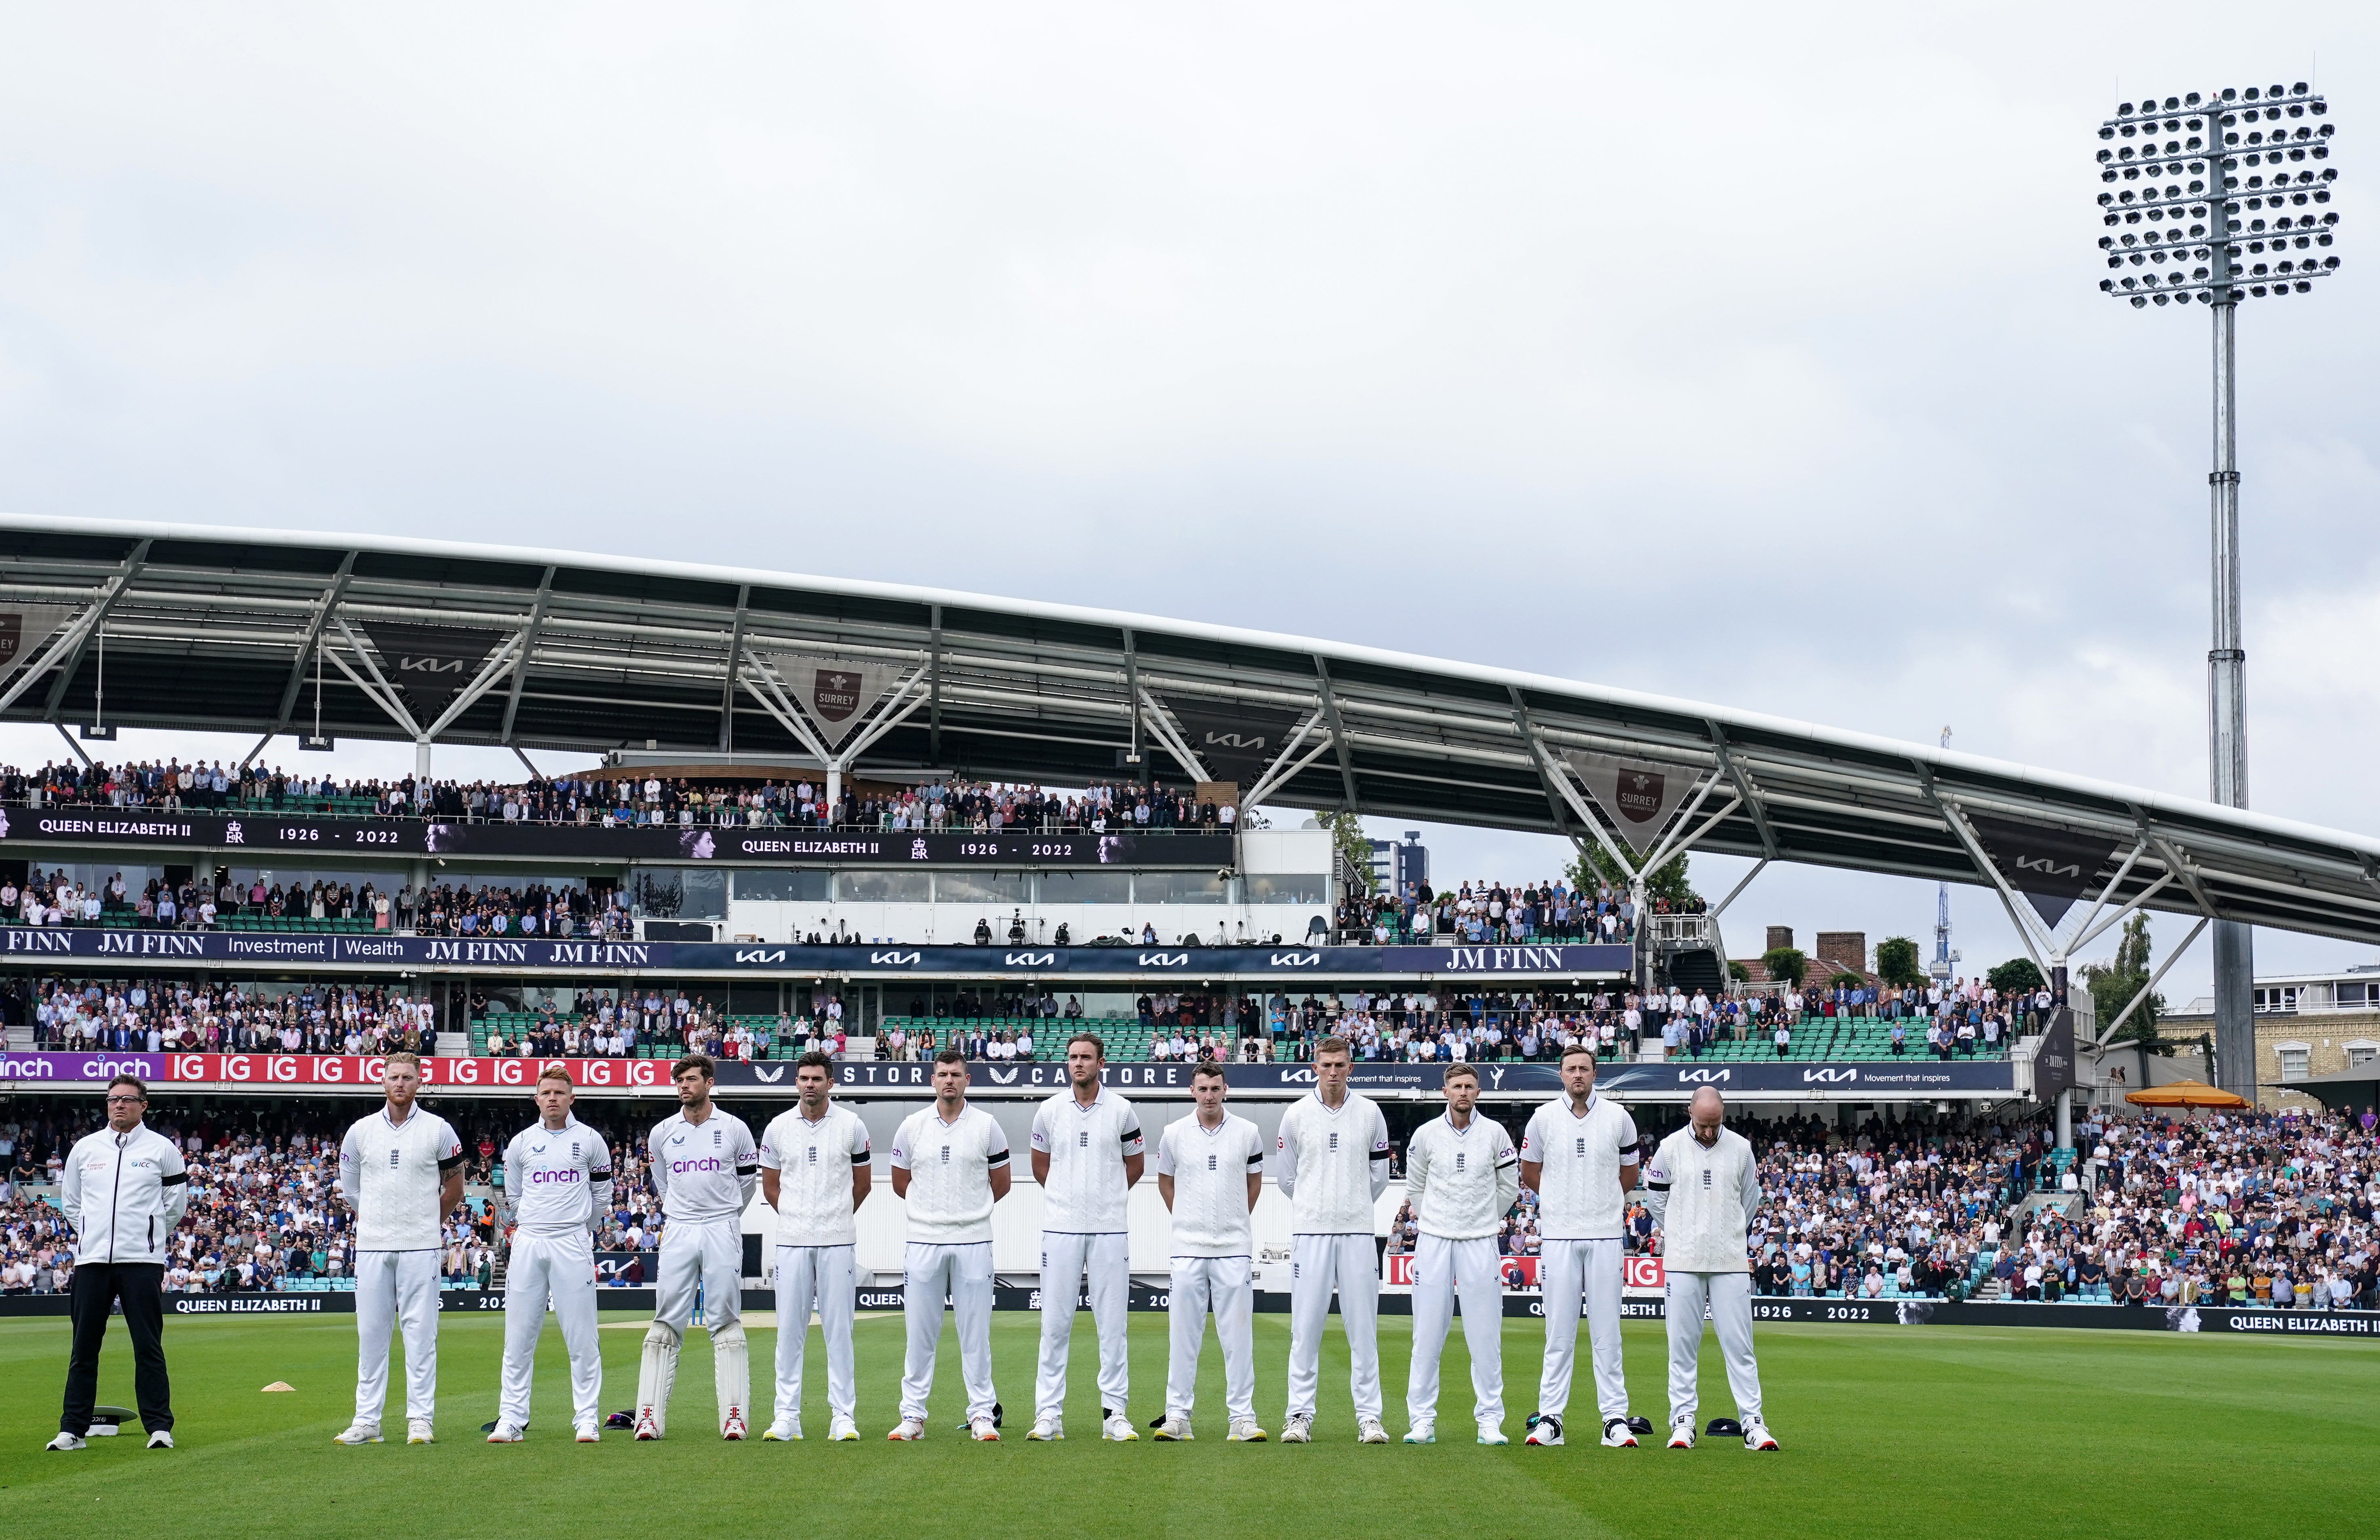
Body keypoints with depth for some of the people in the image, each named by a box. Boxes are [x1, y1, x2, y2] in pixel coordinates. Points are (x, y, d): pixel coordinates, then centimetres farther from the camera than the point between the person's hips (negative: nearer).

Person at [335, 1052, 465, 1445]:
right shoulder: (361, 1131, 7)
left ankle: (421, 1419, 2)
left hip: (420, 1249, -2)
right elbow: (350, 1190, 16)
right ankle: (367, 1420, 7)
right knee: (370, 1332, 3)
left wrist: (425, 1223, 9)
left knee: (421, 1331, -1)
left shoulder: (439, 1131, 2)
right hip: (372, 1247, 2)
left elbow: (454, 1189, 10)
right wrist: (375, 1224, 13)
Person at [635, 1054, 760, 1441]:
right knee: (666, 1322, -2)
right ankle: (650, 1415, -3)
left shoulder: (735, 1129, 1)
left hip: (722, 1231, -2)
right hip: (678, 1233, 2)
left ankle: (734, 1415, -2)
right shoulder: (662, 1133, 6)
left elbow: (749, 1180, 14)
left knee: (726, 1323, -2)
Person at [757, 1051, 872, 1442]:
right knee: (789, 1329, 2)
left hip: (838, 1241, -1)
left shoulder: (852, 1126, 2)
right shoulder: (778, 1129, 5)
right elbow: (770, 1186, 14)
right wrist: (799, 1219, 13)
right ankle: (786, 1417, 6)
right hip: (792, 1241, 1)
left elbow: (862, 1181, 13)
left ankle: (843, 1417, 3)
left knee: (839, 1329, -1)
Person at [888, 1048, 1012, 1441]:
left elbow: (1001, 1184, 11)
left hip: (973, 1242, -1)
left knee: (976, 1332, 1)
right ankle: (912, 1416, 7)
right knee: (920, 1333, 2)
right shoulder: (912, 1127, 5)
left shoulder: (986, 1126, 2)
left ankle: (981, 1415, 7)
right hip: (924, 1242, 1)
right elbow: (900, 1183, 15)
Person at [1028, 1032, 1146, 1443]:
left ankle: (1115, 1413, 5)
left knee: (1112, 1323, 1)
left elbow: (1135, 1163, 15)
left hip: (1109, 1229, 0)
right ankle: (1049, 1414, 5)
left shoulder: (1121, 1111, 2)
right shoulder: (1049, 1111, 4)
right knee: (1055, 1323, 1)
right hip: (1060, 1228, 0)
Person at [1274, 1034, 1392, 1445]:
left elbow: (1379, 1175, 14)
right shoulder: (1296, 1115, 3)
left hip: (1357, 1232, 1)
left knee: (1363, 1326, 1)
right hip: (1310, 1231, -1)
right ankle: (1300, 1414, 4)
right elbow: (1285, 1176, 12)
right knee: (1306, 1326, -1)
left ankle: (1369, 1416, 4)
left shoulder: (1370, 1113, 6)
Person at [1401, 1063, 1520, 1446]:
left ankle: (1490, 1420, 5)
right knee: (1427, 1335, 0)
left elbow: (1509, 1186, 13)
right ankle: (1422, 1420, 5)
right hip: (1433, 1242, 0)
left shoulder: (1495, 1134, 2)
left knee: (1485, 1336, -1)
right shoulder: (1426, 1135, 2)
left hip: (1480, 1243, 0)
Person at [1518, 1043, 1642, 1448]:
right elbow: (1529, 1173, 15)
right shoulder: (1544, 1118, 4)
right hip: (1558, 1235, 0)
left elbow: (1629, 1175, 16)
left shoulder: (1618, 1118, 5)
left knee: (1607, 1331, 1)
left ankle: (1615, 1418, 3)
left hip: (1605, 1235, 0)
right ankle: (1550, 1416, 5)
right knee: (1559, 1331, 1)